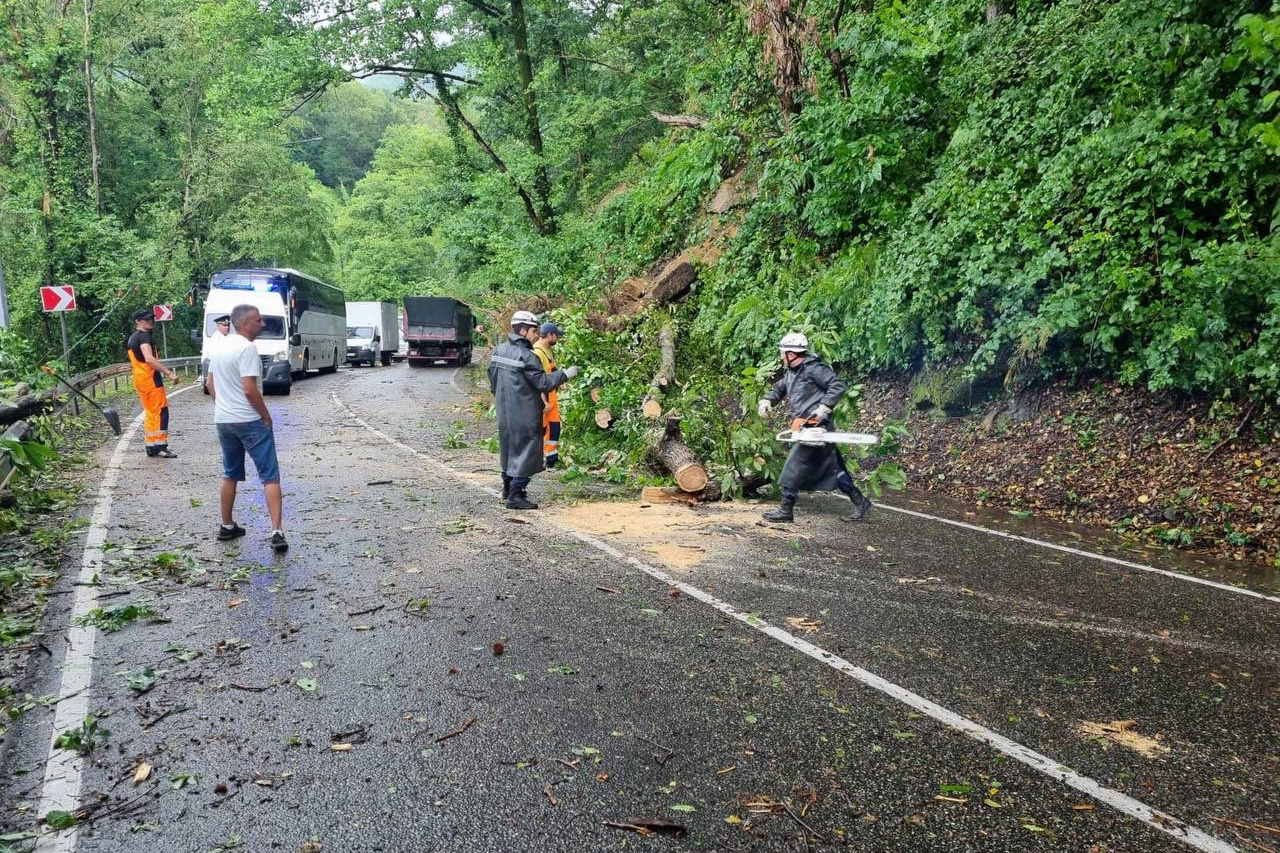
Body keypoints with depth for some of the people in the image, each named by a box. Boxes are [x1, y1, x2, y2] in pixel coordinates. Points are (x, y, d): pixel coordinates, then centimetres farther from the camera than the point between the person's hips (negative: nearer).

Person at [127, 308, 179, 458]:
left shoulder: (132, 338, 19)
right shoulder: (144, 336, -13)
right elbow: (149, 359, -28)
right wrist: (168, 372, -31)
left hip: (139, 379, 10)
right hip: (150, 379, -10)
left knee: (151, 413, 14)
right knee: (161, 412, -8)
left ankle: (151, 446, 16)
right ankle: (161, 446, -10)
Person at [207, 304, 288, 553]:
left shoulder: (220, 347, 11)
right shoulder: (247, 348, -16)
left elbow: (211, 385, 16)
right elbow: (250, 389, -21)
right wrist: (267, 416, -11)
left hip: (223, 420, 8)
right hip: (250, 421, -8)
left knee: (230, 475, 20)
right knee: (270, 477, -6)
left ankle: (227, 526, 27)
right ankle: (277, 532, -13)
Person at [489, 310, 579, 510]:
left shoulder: (498, 350, 6)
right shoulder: (526, 356, -20)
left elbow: (493, 381, 15)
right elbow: (543, 382, -19)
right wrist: (566, 374, -9)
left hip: (504, 412, 9)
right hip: (524, 415, -8)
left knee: (509, 447, 21)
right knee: (526, 451, 0)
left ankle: (508, 488, 34)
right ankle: (516, 496, -1)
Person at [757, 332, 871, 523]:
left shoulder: (813, 368, -12)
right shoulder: (791, 373, 15)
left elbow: (838, 386, -17)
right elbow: (778, 389, 27)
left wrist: (824, 408, -24)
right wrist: (766, 401, 7)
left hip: (816, 427, -10)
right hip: (807, 428, 10)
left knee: (794, 467, -6)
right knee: (832, 469, 12)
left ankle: (786, 511, 2)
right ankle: (860, 502, 19)